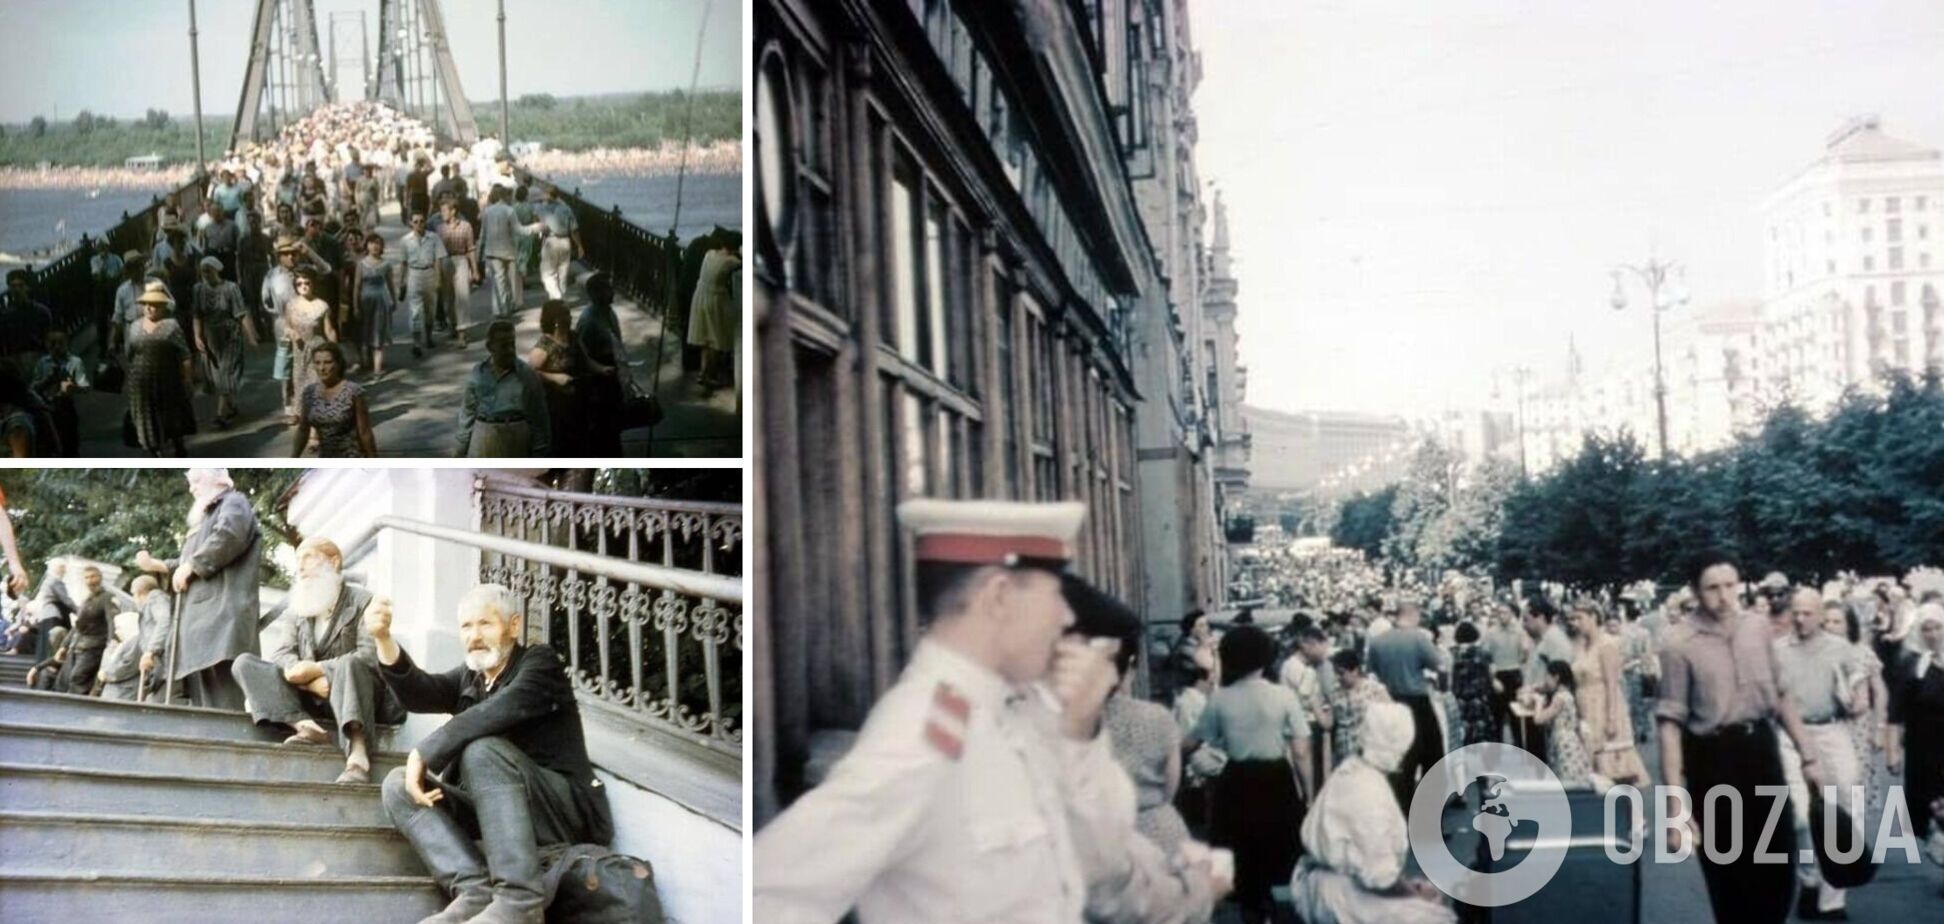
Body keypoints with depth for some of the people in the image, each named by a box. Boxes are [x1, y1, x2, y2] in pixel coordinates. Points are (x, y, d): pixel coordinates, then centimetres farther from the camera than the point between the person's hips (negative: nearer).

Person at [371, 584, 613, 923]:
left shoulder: (540, 663, -1)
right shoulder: (468, 678, 19)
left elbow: (497, 713, -21)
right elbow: (418, 693, -1)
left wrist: (423, 753, -19)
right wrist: (383, 639, -17)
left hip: (567, 810, -7)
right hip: (494, 808, 7)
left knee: (482, 751, -31)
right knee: (398, 785, -5)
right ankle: (476, 889, -26)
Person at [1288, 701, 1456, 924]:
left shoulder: (1353, 769, 4)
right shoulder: (1370, 791, -24)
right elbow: (1381, 878, -24)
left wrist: (1410, 884, 9)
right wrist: (1415, 889, -8)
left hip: (1342, 879, 10)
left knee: (1431, 893, 15)